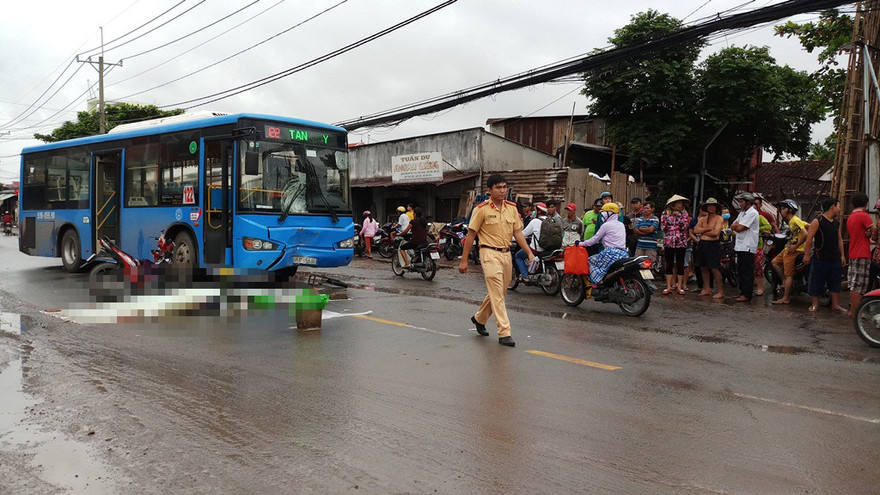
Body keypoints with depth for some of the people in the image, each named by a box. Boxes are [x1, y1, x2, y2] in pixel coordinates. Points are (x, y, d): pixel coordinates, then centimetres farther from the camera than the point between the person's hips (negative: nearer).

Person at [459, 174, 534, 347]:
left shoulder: (512, 208, 8)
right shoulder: (482, 209, -8)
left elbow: (517, 232, 11)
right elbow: (471, 235, -5)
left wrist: (530, 253, 1)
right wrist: (464, 260, -5)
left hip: (506, 254, 6)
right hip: (490, 253, -6)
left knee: (498, 292, 16)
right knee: (497, 294, -10)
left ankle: (479, 318, 38)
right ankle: (504, 333, -7)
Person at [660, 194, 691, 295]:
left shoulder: (684, 214, 7)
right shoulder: (665, 214, 7)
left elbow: (684, 226, -7)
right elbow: (663, 227, -3)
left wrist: (678, 215, -9)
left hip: (681, 243, 0)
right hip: (669, 242, 0)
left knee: (680, 265, 2)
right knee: (669, 264, 2)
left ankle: (680, 286, 10)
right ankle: (669, 287, 8)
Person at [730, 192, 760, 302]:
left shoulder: (752, 213, -11)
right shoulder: (742, 213, 20)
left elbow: (740, 228, -17)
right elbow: (732, 227, 14)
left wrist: (737, 225, 3)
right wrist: (738, 225, -7)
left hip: (748, 247, -9)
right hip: (740, 246, 9)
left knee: (747, 272, -7)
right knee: (740, 271, 12)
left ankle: (747, 295, -6)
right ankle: (742, 292, 19)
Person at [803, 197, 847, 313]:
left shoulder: (837, 223, 13)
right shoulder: (817, 221, -9)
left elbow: (840, 239, 19)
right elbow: (809, 238, -12)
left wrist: (842, 255, 14)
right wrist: (807, 254, -15)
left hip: (835, 258, 7)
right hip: (821, 258, -6)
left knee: (835, 282, 10)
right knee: (816, 281, 0)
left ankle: (835, 304, 18)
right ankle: (815, 303, 11)